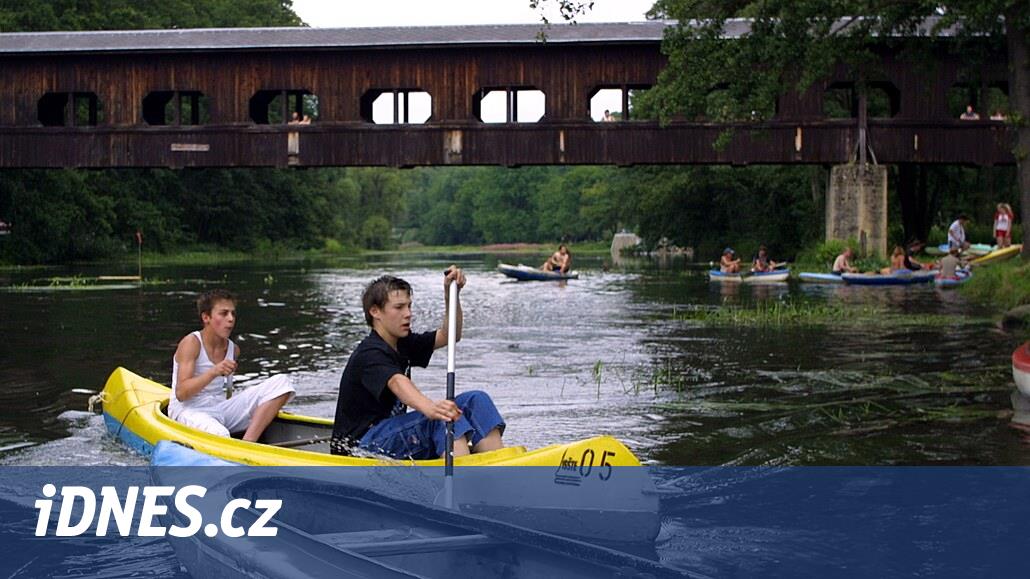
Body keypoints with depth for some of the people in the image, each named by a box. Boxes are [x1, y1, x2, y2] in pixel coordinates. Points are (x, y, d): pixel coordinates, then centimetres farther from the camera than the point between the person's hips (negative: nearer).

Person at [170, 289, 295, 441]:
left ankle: (247, 442, -26)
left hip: (221, 411, 8)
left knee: (281, 382, -11)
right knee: (219, 435, -46)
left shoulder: (233, 349, 11)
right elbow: (181, 394, -19)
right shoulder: (191, 343, -8)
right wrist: (213, 372, -31)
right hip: (190, 412, -7)